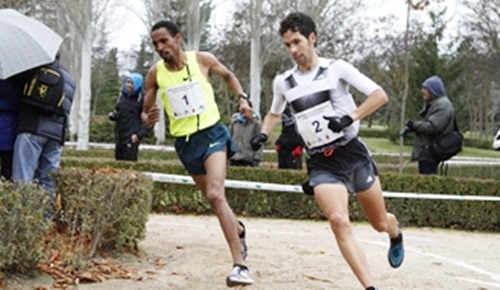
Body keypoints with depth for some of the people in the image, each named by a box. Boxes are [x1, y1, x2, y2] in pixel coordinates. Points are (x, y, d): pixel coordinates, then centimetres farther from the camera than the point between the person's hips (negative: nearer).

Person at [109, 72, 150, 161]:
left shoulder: (142, 98, -8)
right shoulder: (122, 96, 11)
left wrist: (139, 134, -17)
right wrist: (113, 115, 0)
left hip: (132, 138, -7)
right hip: (119, 136, 7)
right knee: (118, 159, 8)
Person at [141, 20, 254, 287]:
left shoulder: (202, 60, -6)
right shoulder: (155, 74, -3)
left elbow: (228, 76, 14)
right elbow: (146, 112, 5)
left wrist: (242, 98, -1)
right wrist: (148, 119, -18)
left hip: (212, 133, -4)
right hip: (185, 143, 4)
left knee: (215, 195, -23)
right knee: (213, 198, 17)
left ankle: (239, 265, -24)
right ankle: (238, 229, 51)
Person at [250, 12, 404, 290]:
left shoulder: (336, 68, -6)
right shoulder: (282, 82, 6)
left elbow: (379, 95, -9)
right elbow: (274, 114, 25)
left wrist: (349, 118, -23)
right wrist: (263, 134, 4)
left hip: (353, 154, -1)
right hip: (321, 164, 2)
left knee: (380, 223, 12)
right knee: (339, 221, -23)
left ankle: (396, 234, 51)